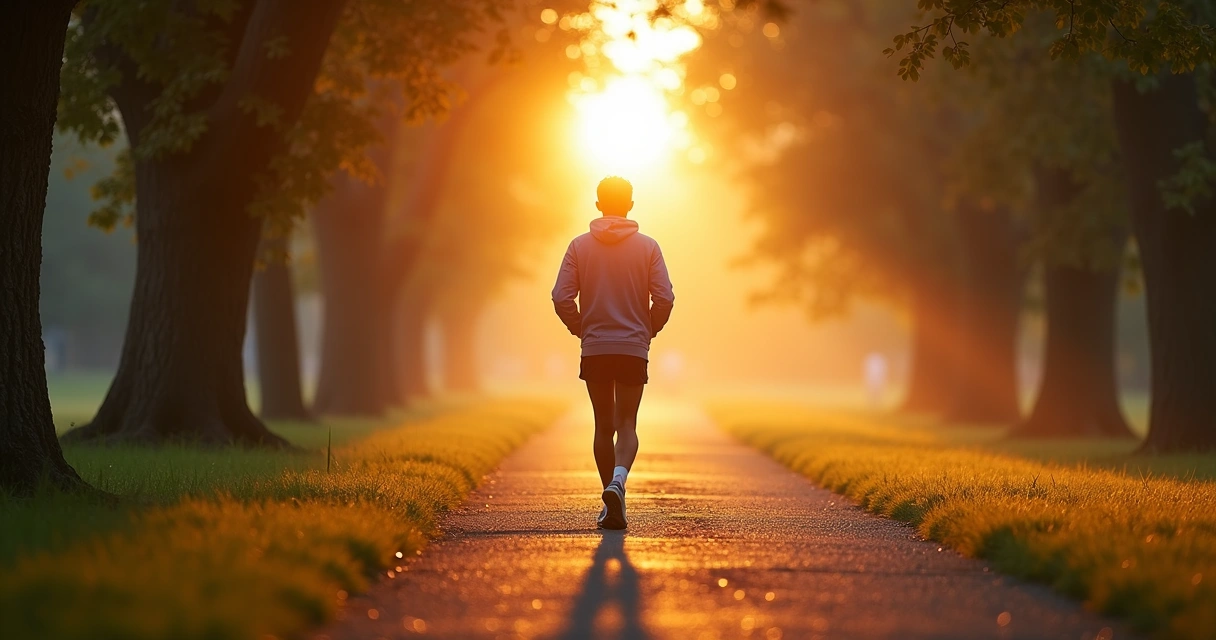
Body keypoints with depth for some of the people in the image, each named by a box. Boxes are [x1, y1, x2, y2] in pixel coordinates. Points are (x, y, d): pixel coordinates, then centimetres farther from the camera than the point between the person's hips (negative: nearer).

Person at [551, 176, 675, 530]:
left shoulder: (580, 246, 1)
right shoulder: (647, 246, -1)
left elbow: (562, 298, -5)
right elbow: (664, 299, -6)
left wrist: (581, 329, 11)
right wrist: (649, 330, 11)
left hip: (594, 349, 1)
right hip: (634, 348, -1)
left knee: (604, 426, 11)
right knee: (627, 424, 2)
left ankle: (611, 503, 13)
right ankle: (618, 481, -26)